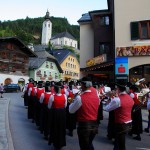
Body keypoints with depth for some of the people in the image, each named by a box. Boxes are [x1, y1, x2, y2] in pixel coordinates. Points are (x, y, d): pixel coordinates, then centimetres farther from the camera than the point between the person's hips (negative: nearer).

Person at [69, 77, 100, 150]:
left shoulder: (80, 97, -18)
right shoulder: (96, 96, -1)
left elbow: (71, 110, -7)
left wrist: (74, 99, 3)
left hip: (83, 125, -6)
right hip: (94, 125, 6)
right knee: (89, 144, 28)